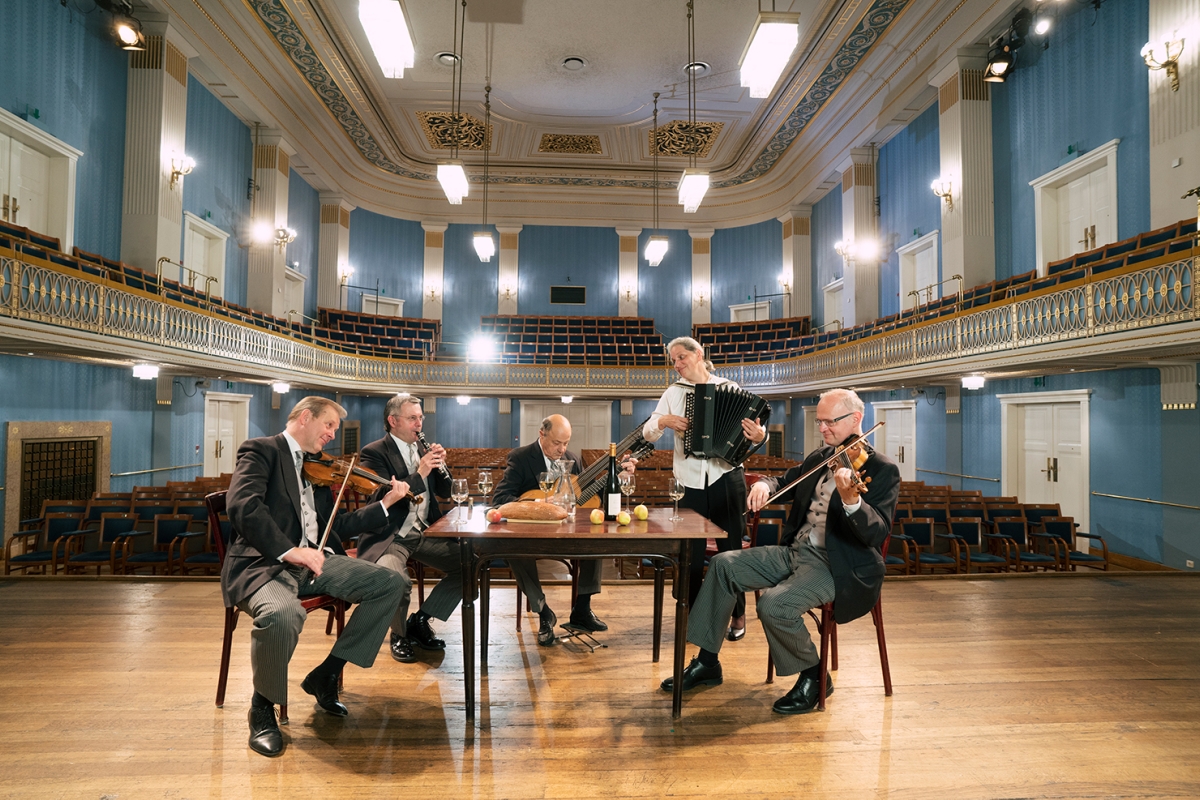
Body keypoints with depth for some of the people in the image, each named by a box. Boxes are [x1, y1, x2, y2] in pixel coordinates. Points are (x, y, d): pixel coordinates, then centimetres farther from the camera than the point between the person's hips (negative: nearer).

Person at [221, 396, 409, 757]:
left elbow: (337, 525, 22)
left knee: (389, 584, -8)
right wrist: (288, 551, -28)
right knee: (282, 614, -39)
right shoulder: (261, 450, 0)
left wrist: (386, 503, 13)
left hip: (313, 560, 7)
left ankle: (326, 674, 2)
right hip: (264, 562, -7)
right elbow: (242, 505, -19)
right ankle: (262, 707, -8)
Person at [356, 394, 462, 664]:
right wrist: (420, 474, -23)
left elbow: (444, 492, 15)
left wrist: (440, 465, -3)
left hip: (425, 533, 6)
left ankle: (420, 620, 8)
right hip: (390, 537, -6)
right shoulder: (375, 452, -5)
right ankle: (400, 634, 0)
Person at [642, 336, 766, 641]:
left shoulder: (729, 389, 2)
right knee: (691, 553, 8)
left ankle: (738, 615, 22)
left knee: (731, 548, 6)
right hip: (689, 482, 2)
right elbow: (648, 433, 6)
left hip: (726, 479, -2)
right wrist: (663, 421, -14)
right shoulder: (674, 392, 8)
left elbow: (754, 428, -1)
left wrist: (759, 436, -23)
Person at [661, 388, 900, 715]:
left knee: (774, 605, -29)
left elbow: (877, 533, -22)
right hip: (796, 551, 8)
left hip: (838, 568, -8)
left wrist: (852, 501, -43)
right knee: (724, 565, -1)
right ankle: (707, 662, 9)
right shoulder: (819, 458, 11)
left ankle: (813, 676, 2)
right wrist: (765, 484, -2)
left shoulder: (883, 469, -11)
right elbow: (786, 482, 23)